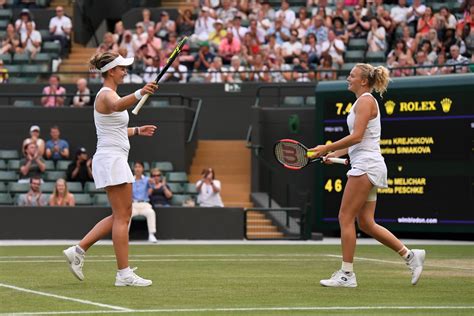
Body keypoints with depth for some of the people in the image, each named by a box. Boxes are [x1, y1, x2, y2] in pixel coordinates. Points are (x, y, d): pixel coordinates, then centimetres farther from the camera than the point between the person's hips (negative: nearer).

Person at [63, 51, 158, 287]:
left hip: (114, 160, 10)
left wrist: (137, 131, 22)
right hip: (111, 159, -10)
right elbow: (118, 105, -41)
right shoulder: (106, 95, -13)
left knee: (120, 216, 13)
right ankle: (124, 274, -6)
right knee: (122, 217, -8)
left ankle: (78, 251, 13)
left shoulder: (109, 94, 18)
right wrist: (140, 93, -57)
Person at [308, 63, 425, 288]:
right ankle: (410, 255, 10)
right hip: (366, 166, 10)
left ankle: (346, 274, -4)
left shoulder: (365, 101, -10)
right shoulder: (364, 101, 20)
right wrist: (335, 153, 14)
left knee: (345, 218, -6)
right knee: (366, 223, 8)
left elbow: (357, 136, -19)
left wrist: (327, 148, -16)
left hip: (366, 166, -10)